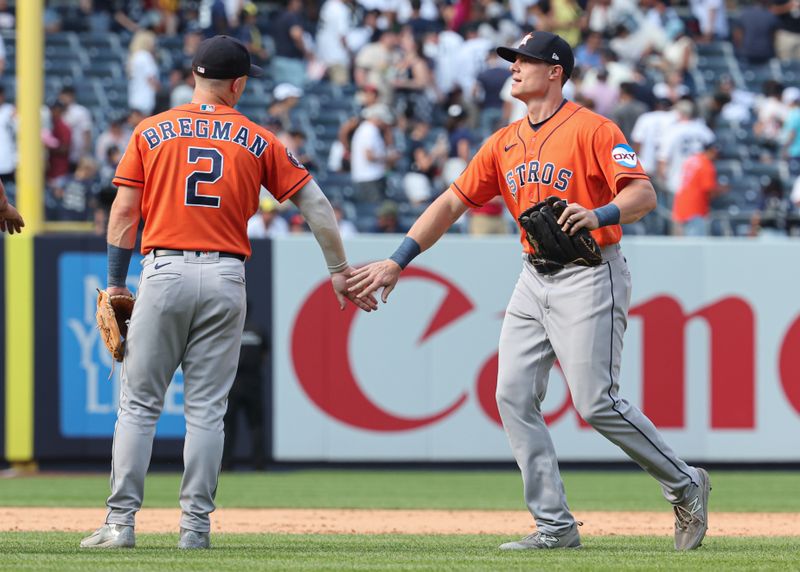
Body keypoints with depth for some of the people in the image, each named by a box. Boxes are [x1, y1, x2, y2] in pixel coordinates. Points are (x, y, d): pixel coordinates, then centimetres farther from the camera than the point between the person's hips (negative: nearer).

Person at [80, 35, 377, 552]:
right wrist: (339, 270, 13)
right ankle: (196, 525, 3)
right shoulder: (258, 141, 8)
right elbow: (313, 201, 7)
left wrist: (116, 285, 7)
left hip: (164, 273, -1)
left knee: (139, 403, 2)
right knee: (206, 409, 5)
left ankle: (121, 522, -4)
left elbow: (124, 211, 3)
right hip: (226, 278, 1)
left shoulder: (151, 132, 6)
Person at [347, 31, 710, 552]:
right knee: (514, 396, -2)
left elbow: (644, 195, -18)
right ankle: (555, 527, 2)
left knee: (597, 402, -13)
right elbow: (453, 202, 12)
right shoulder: (505, 143, 12)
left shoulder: (592, 130, -10)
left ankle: (684, 485, 7)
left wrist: (598, 215, -37)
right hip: (535, 279, 8)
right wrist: (397, 262, 5)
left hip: (589, 277, -8)